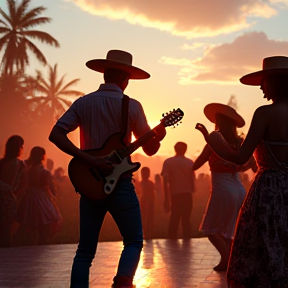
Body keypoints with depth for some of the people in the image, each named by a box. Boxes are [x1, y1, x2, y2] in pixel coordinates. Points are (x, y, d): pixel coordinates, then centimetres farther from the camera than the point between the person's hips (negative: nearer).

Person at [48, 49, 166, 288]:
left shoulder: (83, 103, 5)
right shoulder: (131, 105, -3)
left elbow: (55, 135, -7)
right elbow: (150, 149, -2)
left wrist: (89, 160, -11)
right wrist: (159, 137, 13)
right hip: (120, 184, -3)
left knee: (85, 249, 9)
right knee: (134, 241, 11)